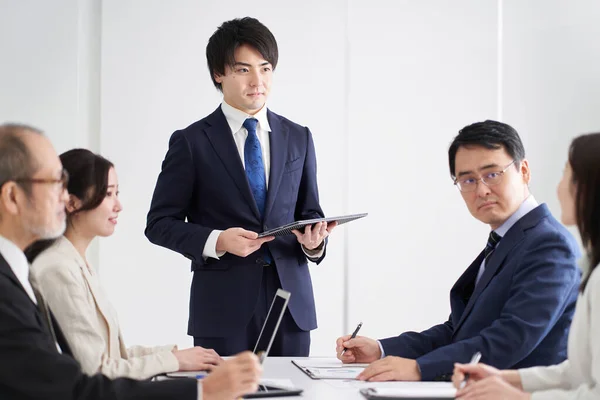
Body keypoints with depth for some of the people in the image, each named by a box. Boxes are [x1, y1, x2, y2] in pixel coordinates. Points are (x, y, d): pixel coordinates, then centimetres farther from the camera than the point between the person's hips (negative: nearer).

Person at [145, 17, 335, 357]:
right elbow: (160, 223, 0)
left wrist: (313, 241, -8)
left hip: (291, 304, 3)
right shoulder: (191, 142, 1)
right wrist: (216, 241, -16)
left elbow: (310, 213, 15)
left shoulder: (299, 138, 11)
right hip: (223, 307, -3)